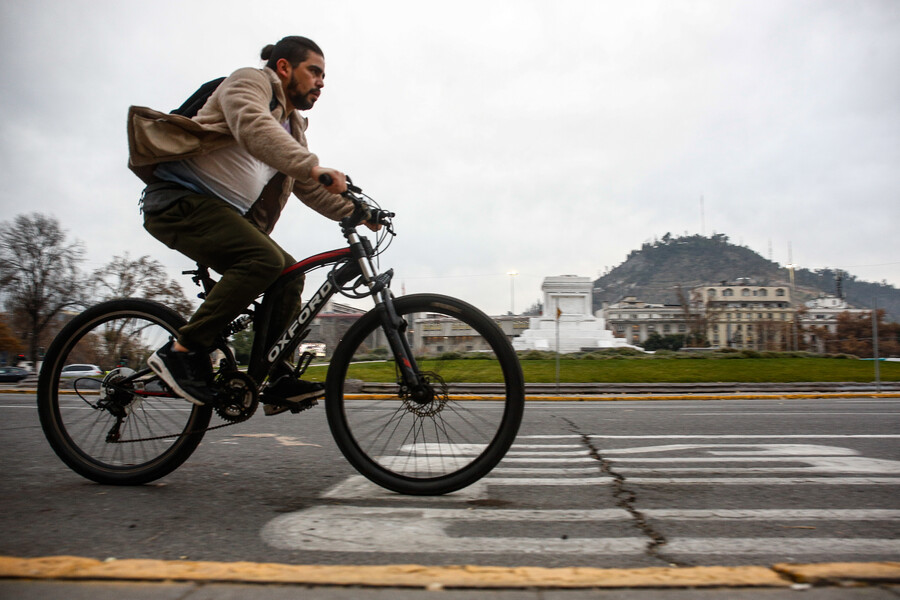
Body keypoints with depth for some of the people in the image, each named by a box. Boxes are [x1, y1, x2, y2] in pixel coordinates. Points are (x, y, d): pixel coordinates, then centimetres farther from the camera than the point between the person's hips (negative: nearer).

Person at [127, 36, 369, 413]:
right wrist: (312, 166, -40)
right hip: (181, 199, -9)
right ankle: (183, 351, -21)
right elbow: (253, 129, -27)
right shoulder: (250, 81, -4)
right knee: (265, 260, -28)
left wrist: (354, 212, 5)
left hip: (225, 212, 9)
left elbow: (309, 188, 19)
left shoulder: (291, 128, 21)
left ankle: (278, 381, 2)